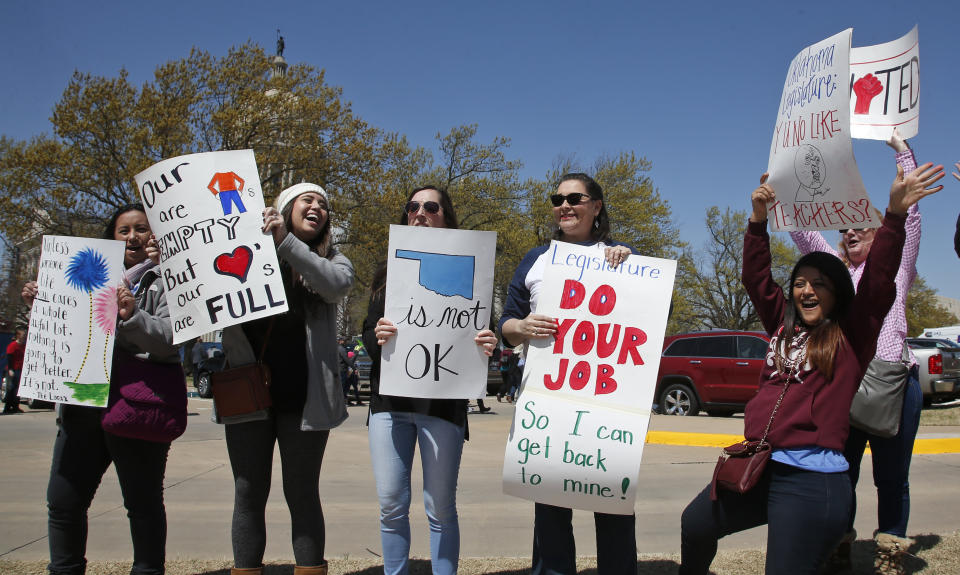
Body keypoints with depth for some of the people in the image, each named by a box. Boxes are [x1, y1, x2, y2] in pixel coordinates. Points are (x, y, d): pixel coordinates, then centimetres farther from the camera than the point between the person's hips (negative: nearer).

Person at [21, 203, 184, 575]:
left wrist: (133, 317, -28)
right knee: (63, 500, 8)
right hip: (83, 407, 6)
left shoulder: (164, 280, 1)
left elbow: (170, 339, -13)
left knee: (142, 502, 3)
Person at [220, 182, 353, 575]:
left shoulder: (330, 259, 8)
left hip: (303, 396, 0)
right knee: (249, 494, 8)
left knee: (302, 494, 7)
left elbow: (337, 285, -15)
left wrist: (286, 241, -23)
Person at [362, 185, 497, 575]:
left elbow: (479, 336, 3)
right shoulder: (387, 273, 15)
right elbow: (368, 335, 10)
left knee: (440, 508, 3)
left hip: (443, 402, -3)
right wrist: (377, 337, -13)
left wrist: (487, 347, -20)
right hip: (390, 399, 3)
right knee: (391, 505, 5)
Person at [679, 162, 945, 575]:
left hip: (811, 479, -6)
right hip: (757, 466, 7)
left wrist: (895, 214, -22)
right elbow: (756, 277, 12)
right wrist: (758, 219, 2)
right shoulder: (783, 326, 14)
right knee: (695, 524, 16)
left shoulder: (851, 335, 0)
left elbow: (878, 280, -12)